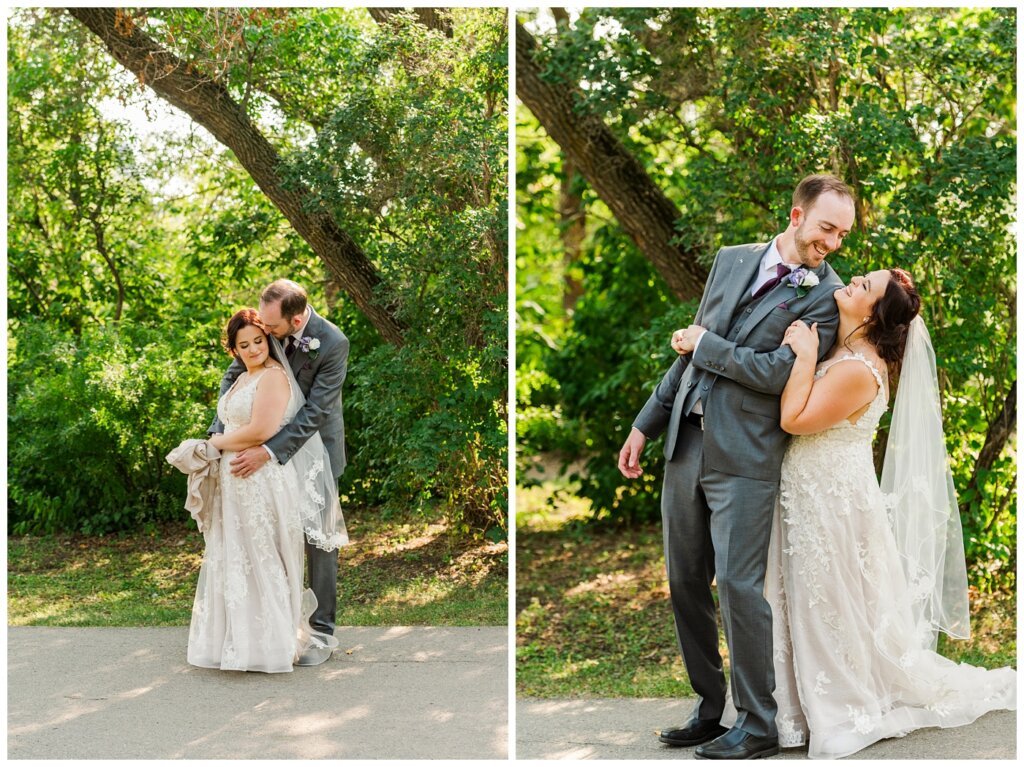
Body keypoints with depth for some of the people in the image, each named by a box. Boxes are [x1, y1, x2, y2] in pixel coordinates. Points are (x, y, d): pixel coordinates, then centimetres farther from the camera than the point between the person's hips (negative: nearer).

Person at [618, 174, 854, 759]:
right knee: (686, 585, 11)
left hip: (745, 459, -6)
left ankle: (759, 725, 6)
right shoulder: (732, 260, 12)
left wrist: (705, 345, -7)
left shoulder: (825, 295, -5)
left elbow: (779, 372, -17)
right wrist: (646, 424, 18)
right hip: (686, 446, 6)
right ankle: (709, 709, 23)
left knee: (739, 585, -7)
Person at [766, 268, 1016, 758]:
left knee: (832, 606, 3)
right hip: (811, 497, 9)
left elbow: (794, 420, -25)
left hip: (832, 501, -9)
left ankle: (847, 712, 18)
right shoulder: (841, 350, 6)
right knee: (812, 604, 16)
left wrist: (805, 357, -21)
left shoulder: (857, 369, -24)